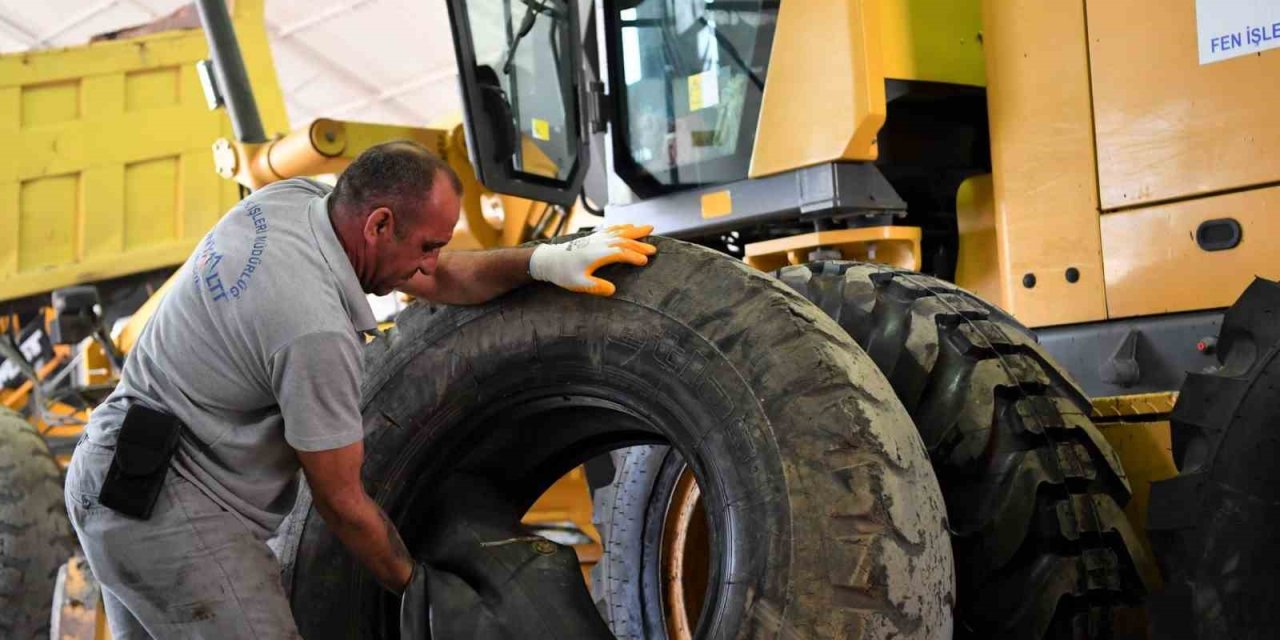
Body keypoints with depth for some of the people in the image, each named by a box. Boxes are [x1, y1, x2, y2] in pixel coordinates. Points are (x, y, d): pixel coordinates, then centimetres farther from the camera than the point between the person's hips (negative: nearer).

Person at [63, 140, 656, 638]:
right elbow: (341, 501, -16)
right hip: (170, 511, -10)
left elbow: (438, 280, 8)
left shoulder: (289, 199, -3)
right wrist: (417, 587, -1)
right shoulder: (318, 330, -27)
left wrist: (547, 260, -4)